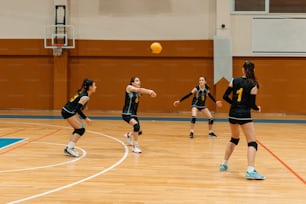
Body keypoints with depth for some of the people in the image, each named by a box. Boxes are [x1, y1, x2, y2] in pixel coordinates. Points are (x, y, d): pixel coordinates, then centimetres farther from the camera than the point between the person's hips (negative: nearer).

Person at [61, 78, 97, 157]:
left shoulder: (83, 94, 12)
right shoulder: (85, 97, -17)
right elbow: (77, 109, -22)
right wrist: (86, 118, -18)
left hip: (67, 111, 9)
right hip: (68, 112, -9)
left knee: (78, 129, 15)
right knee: (81, 129, -5)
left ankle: (69, 148, 17)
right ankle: (69, 148, -7)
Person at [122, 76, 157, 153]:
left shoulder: (139, 91, 7)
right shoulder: (129, 88, -13)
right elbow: (139, 90, -30)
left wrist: (150, 92, -34)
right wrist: (149, 91, -45)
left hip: (134, 114, 8)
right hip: (127, 113, -8)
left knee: (139, 131, 16)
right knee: (136, 125, -31)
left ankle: (128, 135, 51)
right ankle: (135, 146, -19)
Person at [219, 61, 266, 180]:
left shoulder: (234, 81, 2)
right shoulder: (253, 86, -7)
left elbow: (225, 96, 3)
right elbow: (252, 105, -8)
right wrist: (258, 108, 13)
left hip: (233, 114, 5)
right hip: (244, 115, -5)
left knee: (234, 138, 27)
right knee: (252, 143, -4)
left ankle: (224, 164, 33)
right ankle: (250, 171, -20)